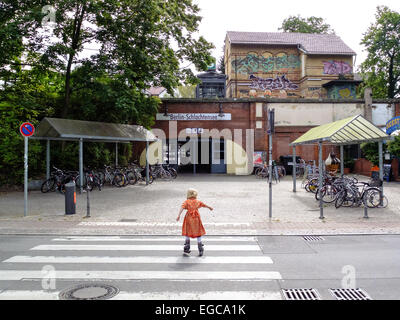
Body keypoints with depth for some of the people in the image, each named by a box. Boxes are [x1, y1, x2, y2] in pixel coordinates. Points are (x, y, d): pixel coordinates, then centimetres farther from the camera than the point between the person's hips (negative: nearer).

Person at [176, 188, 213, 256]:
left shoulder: (187, 201, -1)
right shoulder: (198, 201, 8)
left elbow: (182, 207, -18)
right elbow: (204, 205, 26)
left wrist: (179, 215, -26)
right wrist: (209, 207, 45)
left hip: (189, 219, -1)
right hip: (196, 218, 1)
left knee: (187, 234, 13)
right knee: (198, 234, 8)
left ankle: (186, 249, 14)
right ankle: (200, 250, 8)